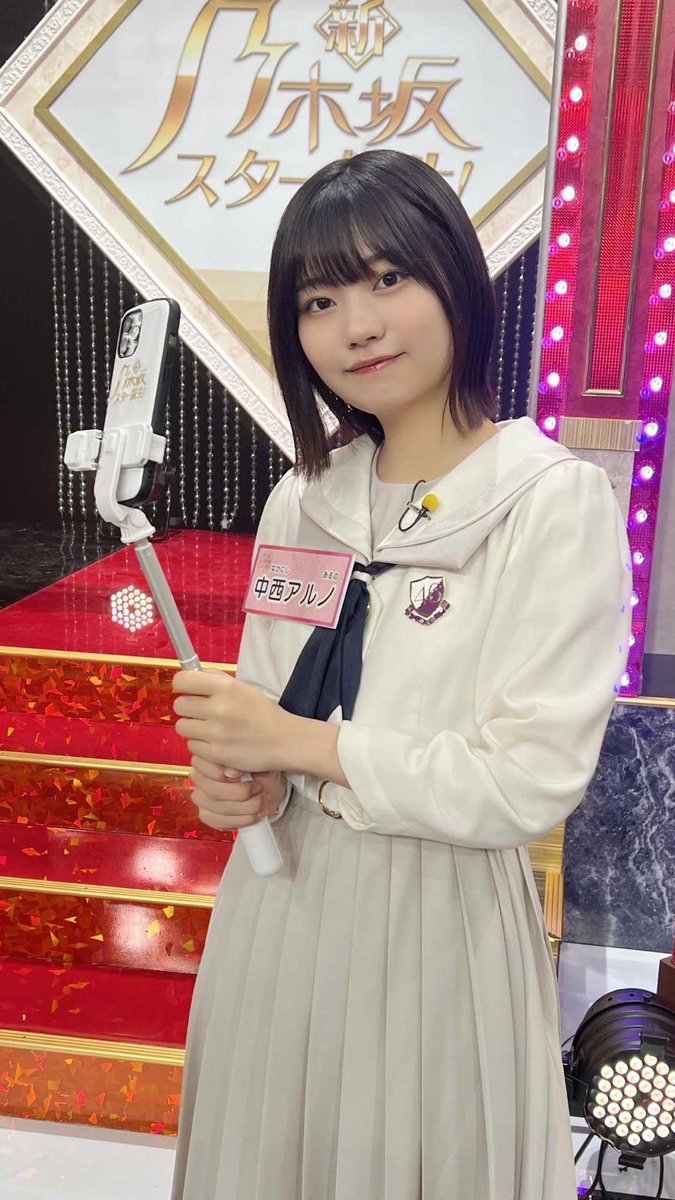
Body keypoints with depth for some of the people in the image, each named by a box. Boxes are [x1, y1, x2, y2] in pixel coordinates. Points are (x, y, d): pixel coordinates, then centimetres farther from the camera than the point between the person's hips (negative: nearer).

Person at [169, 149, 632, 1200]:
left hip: (438, 915, -5)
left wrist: (303, 745, -17)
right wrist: (237, 777, -11)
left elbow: (534, 781, -19)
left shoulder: (556, 503, -16)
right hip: (282, 894, 5)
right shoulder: (304, 501, 1)